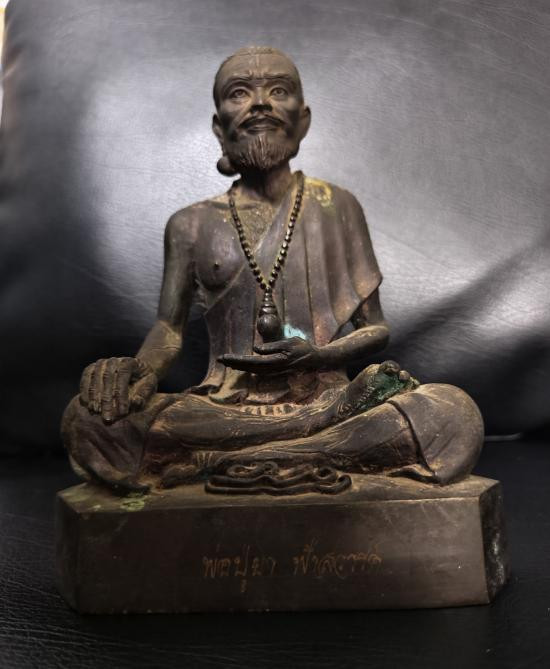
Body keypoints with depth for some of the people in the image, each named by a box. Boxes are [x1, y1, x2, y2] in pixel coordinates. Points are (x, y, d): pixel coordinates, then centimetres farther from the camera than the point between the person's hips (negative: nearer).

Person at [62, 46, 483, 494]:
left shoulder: (337, 207, 8)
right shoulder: (192, 225, 10)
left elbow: (375, 328, 8)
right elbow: (169, 330, 7)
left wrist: (317, 356, -12)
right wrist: (138, 370, -16)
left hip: (324, 399, 1)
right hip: (224, 409, 1)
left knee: (453, 411, -27)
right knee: (88, 418, -25)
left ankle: (225, 460, -22)